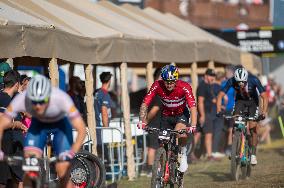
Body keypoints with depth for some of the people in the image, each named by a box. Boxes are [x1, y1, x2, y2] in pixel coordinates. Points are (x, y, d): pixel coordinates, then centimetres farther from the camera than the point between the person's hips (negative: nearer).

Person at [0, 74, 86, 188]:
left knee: (62, 173, -9)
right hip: (38, 124, 2)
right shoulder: (21, 100, -33)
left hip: (61, 124, -2)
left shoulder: (61, 99, -38)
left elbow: (81, 130, -39)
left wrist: (73, 152, -55)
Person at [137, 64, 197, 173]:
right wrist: (142, 121, -39)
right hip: (166, 116, 2)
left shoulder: (184, 87, -28)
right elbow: (145, 104, -24)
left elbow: (193, 107, -35)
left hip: (181, 115, -2)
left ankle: (183, 154, -6)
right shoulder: (157, 86, -24)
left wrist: (193, 125, -49)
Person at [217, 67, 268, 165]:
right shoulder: (231, 81, -28)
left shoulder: (254, 80, -33)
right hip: (240, 101, 2)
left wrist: (263, 112, -44)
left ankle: (253, 154, -5)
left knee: (253, 128, -12)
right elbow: (220, 95, -24)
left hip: (253, 102, -2)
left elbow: (264, 96, -32)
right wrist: (218, 110, -38)